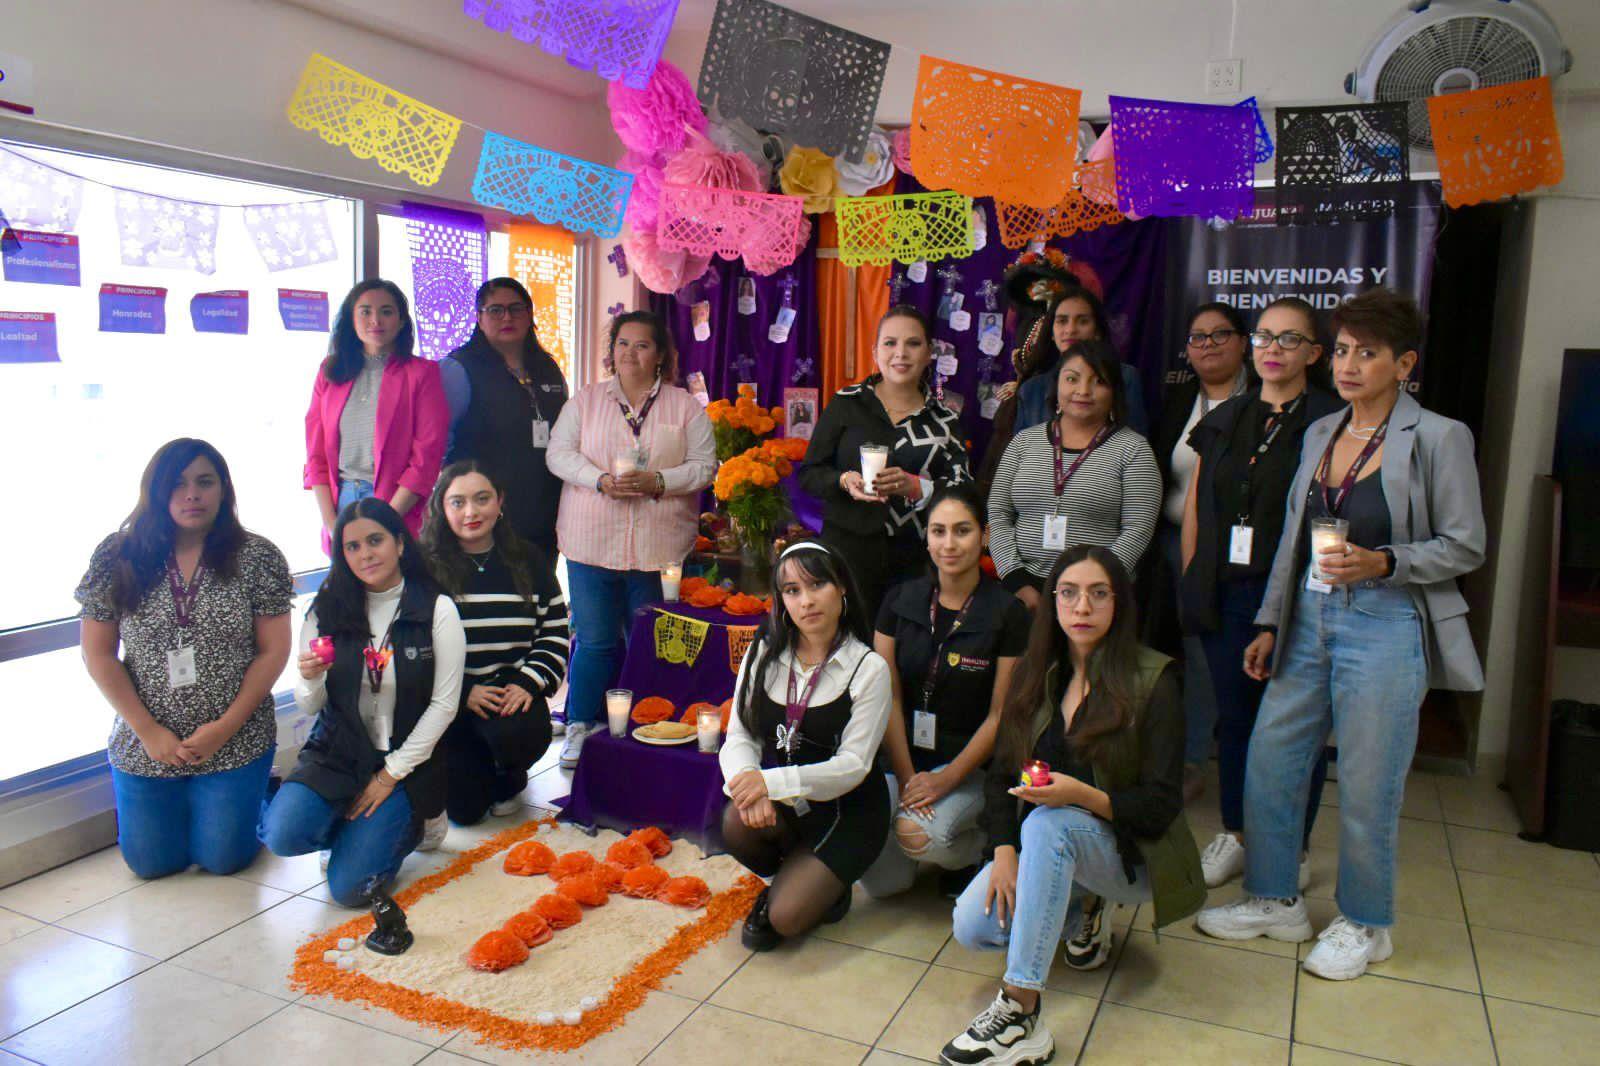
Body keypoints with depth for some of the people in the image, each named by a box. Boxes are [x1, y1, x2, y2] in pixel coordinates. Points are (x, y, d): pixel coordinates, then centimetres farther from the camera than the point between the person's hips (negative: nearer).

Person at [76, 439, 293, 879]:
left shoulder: (257, 558, -9)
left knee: (222, 859, 5)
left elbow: (273, 651, -7)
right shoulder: (116, 558, -6)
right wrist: (149, 731, -8)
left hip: (235, 744, -2)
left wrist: (226, 727, -14)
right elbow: (98, 654, -2)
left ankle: (254, 793, 34)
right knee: (151, 863, 12)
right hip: (146, 746, 2)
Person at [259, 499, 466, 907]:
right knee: (283, 835, -24)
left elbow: (444, 705, -8)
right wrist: (310, 680, -20)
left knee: (349, 888, -13)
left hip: (407, 761, -3)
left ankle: (412, 822, 17)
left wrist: (390, 775, -10)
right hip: (336, 754, 3)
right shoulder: (327, 610, 0)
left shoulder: (437, 610, -8)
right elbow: (310, 707, 4)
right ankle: (356, 829, 9)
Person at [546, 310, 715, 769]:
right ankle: (581, 726, 17)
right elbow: (559, 452, 2)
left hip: (659, 545, 0)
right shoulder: (586, 400, 10)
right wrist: (602, 480, -15)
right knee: (594, 640, 3)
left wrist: (655, 481, -15)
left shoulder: (685, 407, 6)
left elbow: (704, 467, 0)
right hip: (593, 542, 1)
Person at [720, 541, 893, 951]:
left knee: (786, 918, -18)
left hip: (847, 809, -4)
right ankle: (790, 876, 5)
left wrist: (774, 781, -30)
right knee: (737, 820, -29)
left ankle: (828, 886, 18)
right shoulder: (762, 655, -2)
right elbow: (739, 737, -6)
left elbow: (853, 765, -17)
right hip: (783, 803, 4)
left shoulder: (869, 668, -14)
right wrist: (747, 780, -30)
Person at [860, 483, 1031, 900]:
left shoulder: (1008, 613, -8)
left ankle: (981, 846, 3)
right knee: (882, 883, -20)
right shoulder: (901, 600, 1)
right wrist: (906, 777, -10)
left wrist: (946, 779, -14)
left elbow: (1001, 715, -8)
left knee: (918, 834, -30)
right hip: (903, 754, 2)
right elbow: (887, 697, -1)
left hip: (970, 764, -2)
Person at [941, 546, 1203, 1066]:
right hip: (1046, 848, 5)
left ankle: (1020, 1014, -35)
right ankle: (1081, 916, 9)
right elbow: (1000, 773, 2)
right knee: (972, 927, -22)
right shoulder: (1036, 673, 3)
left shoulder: (1152, 681, -11)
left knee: (1048, 823, -37)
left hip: (1128, 852, -4)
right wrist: (1004, 850, -15)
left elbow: (1161, 804, -12)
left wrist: (1083, 795, -30)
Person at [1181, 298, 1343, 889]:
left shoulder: (1330, 423, -5)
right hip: (1226, 592, 5)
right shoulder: (1223, 419, 12)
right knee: (1234, 714, 14)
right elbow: (1194, 504, 15)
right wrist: (1192, 577, 8)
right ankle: (1234, 835, 29)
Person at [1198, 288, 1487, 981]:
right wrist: (1270, 624, 14)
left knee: (1367, 785, 3)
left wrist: (1382, 563, -20)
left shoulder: (1438, 438, -5)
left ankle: (1365, 925, 25)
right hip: (1311, 619, 6)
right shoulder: (1320, 433, 12)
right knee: (1269, 760, 9)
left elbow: (1466, 546, -4)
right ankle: (1274, 901, 27)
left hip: (1386, 626, -6)